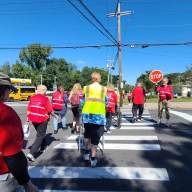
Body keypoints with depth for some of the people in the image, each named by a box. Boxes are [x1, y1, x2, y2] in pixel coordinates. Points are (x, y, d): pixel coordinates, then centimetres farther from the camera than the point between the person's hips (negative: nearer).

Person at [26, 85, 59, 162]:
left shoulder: (32, 98, 3)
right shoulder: (45, 99, -13)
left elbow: (28, 110, 4)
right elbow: (50, 111, -10)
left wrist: (27, 120, 10)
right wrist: (55, 116, 7)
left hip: (33, 119, 6)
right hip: (42, 120, -6)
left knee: (40, 133, 26)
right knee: (40, 136, 2)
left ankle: (43, 147, 44)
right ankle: (32, 153, -8)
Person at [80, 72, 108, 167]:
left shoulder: (86, 88, 5)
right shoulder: (104, 89, 4)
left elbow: (82, 102, 8)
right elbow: (106, 103, 11)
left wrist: (83, 109, 28)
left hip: (87, 115, 2)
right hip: (99, 116, -1)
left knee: (87, 134, 23)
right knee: (95, 137, 5)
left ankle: (87, 153, 31)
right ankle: (93, 158, 10)